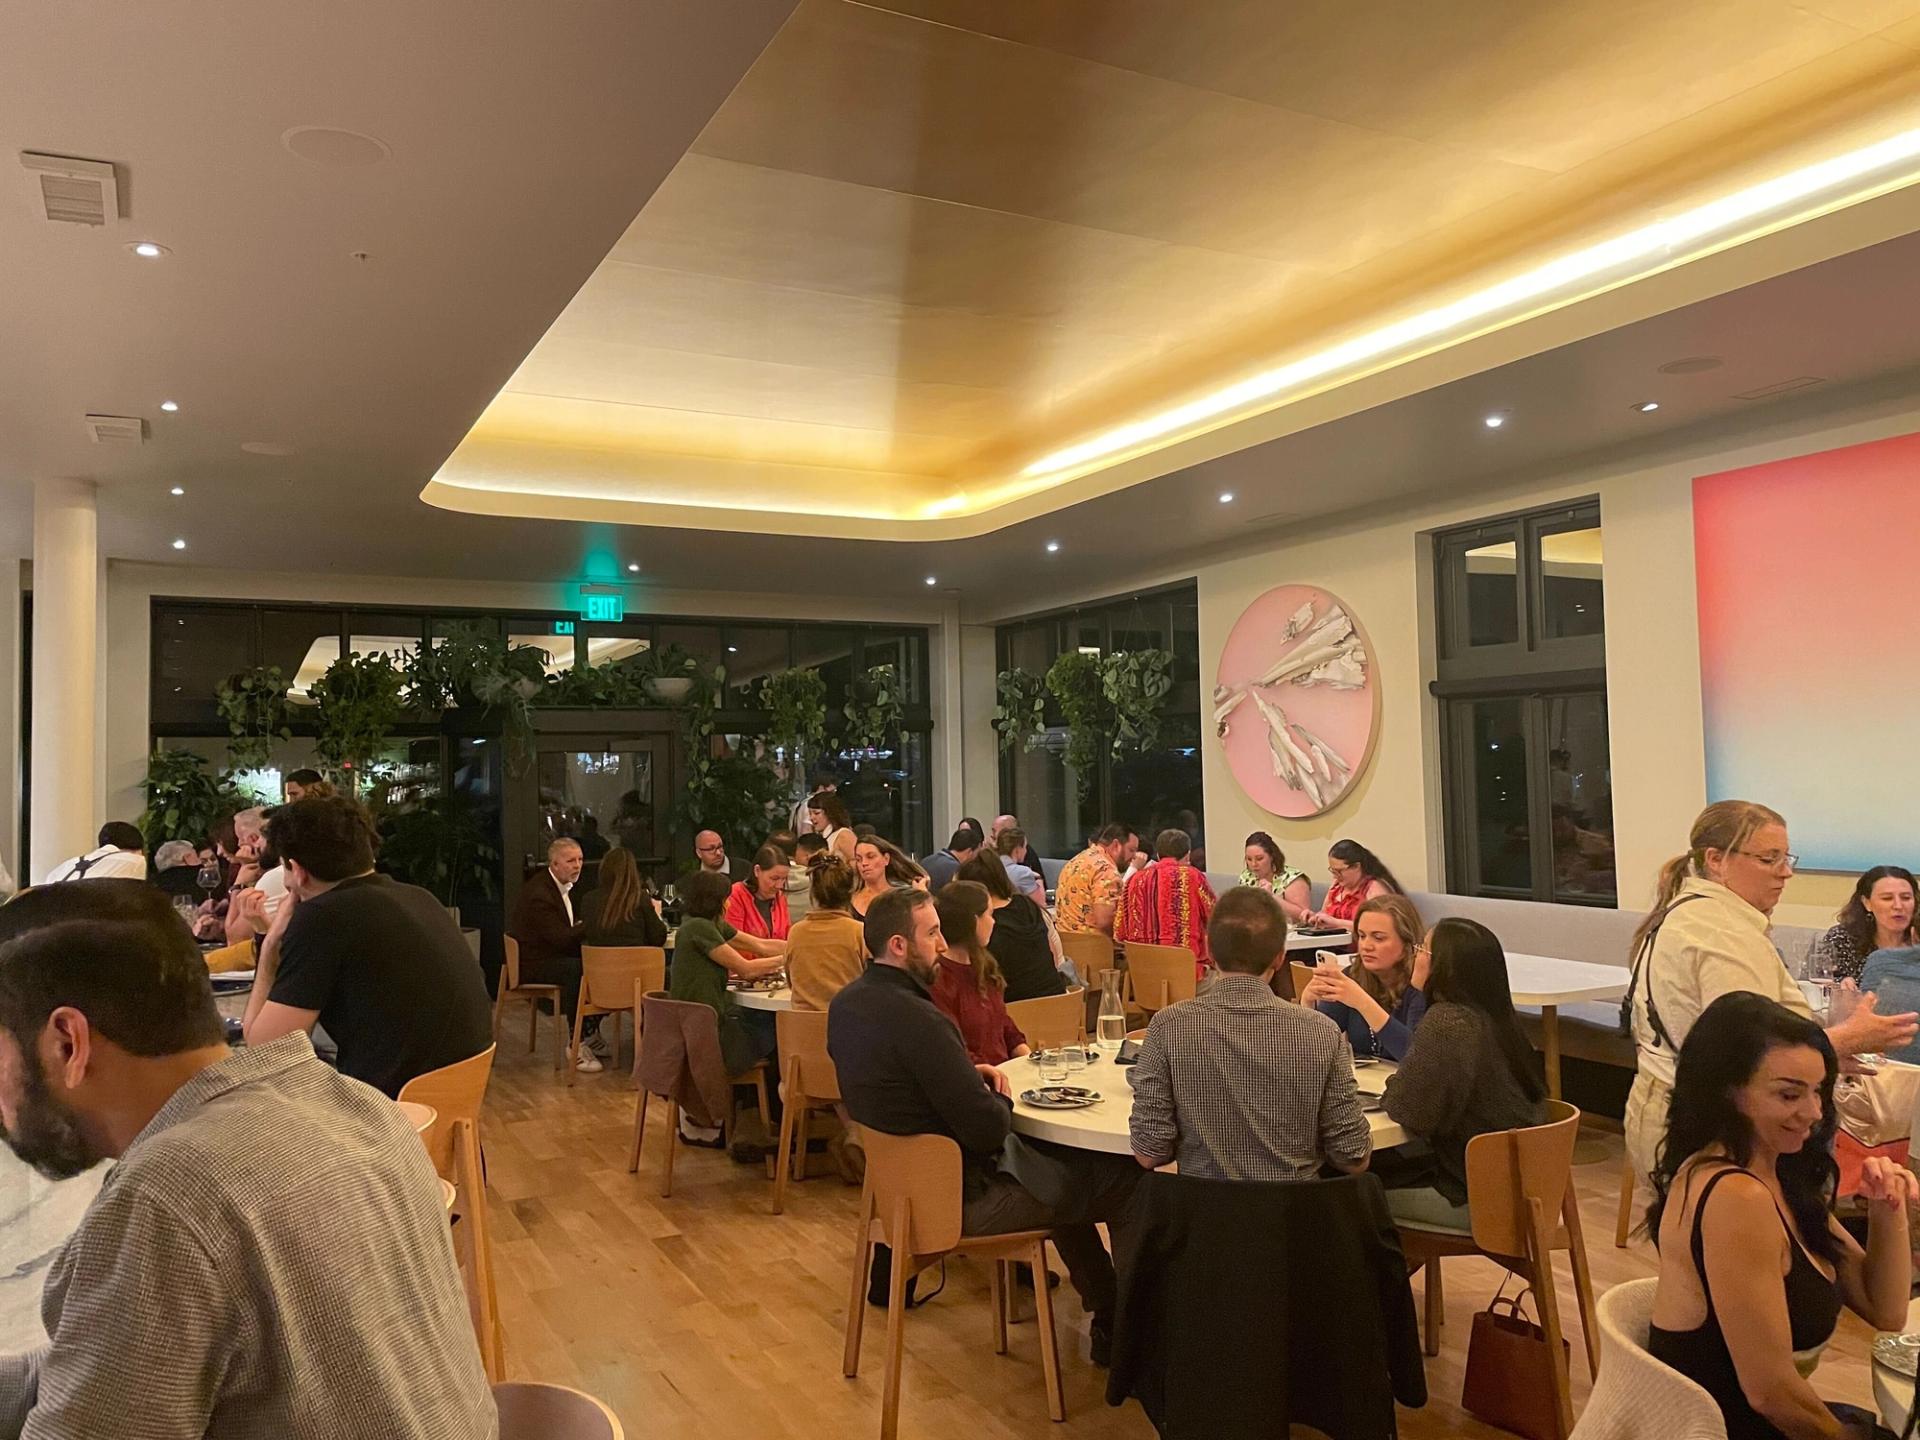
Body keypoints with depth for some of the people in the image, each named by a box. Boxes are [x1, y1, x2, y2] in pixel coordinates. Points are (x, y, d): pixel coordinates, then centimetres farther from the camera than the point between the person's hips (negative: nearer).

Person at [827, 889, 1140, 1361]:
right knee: (1127, 1180, 3)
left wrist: (971, 1074, 2)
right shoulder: (915, 1018, -31)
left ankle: (1103, 1300, 33)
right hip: (962, 1195, -9)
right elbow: (989, 1129, -27)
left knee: (1062, 1161, 27)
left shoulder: (846, 1003, -2)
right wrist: (1001, 1097, -5)